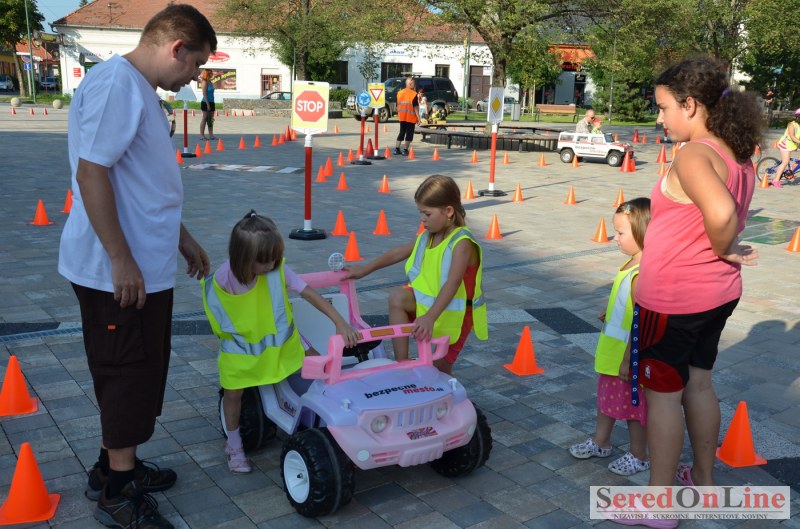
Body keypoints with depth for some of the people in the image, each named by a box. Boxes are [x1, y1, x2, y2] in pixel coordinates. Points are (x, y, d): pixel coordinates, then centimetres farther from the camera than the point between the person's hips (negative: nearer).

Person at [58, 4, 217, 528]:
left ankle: (115, 466, 35)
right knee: (131, 375, 1)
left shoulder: (141, 90, 15)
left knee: (132, 373, 19)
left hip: (146, 266, 10)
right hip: (119, 270, -10)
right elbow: (91, 173, -24)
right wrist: (122, 260, -23)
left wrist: (182, 238, 24)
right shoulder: (115, 84, -17)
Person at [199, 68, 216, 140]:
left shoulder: (210, 82, 14)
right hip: (206, 102, -8)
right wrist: (208, 104, -19)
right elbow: (204, 94, -15)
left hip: (211, 102, 8)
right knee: (204, 118, -5)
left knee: (210, 119, 9)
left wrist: (213, 105, 18)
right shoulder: (204, 82, -10)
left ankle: (211, 135, 13)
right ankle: (202, 135, -1)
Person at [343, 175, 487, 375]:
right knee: (397, 298, -21)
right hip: (428, 301, 6)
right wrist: (364, 270, 18)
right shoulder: (427, 237, 0)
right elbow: (397, 253, 14)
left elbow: (452, 284, -35)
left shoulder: (462, 243, -24)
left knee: (442, 368, 2)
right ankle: (401, 363, -19)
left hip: (455, 313, -6)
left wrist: (430, 317, -45)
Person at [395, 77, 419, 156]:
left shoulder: (399, 93, 6)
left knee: (402, 132, 16)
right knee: (409, 134, 3)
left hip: (402, 117, 5)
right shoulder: (413, 94, -11)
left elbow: (397, 105, 11)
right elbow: (415, 107, -13)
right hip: (411, 118, -5)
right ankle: (405, 150, 0)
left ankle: (397, 149, 13)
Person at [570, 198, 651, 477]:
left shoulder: (641, 275, -29)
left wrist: (628, 360, -24)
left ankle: (639, 456, 29)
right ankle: (600, 441, 43)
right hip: (612, 350, 9)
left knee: (633, 405, 10)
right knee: (607, 396, 24)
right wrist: (610, 312, 10)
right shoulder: (634, 264, 0)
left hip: (629, 354, -9)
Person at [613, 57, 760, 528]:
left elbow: (721, 214, -39)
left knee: (663, 393, 4)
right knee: (699, 383, 22)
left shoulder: (693, 156, -23)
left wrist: (722, 250, -21)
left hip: (674, 298, -8)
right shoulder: (737, 154, 4)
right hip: (718, 293, 9)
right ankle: (703, 478, 38)